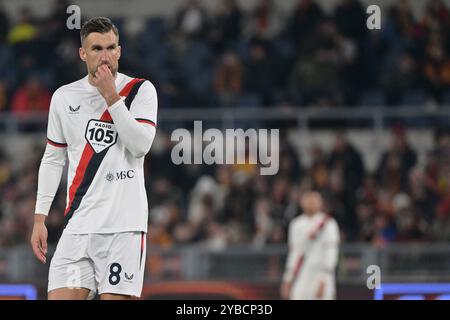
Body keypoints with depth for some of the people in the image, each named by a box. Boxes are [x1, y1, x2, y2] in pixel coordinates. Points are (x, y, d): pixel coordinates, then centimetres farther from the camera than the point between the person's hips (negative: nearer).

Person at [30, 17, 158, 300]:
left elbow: (141, 144, -12)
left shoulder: (140, 90, 2)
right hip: (79, 223, 3)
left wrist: (111, 97, -14)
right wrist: (40, 219, 13)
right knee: (61, 296, -11)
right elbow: (52, 160, 17)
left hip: (124, 223, -3)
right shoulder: (64, 97, 11)